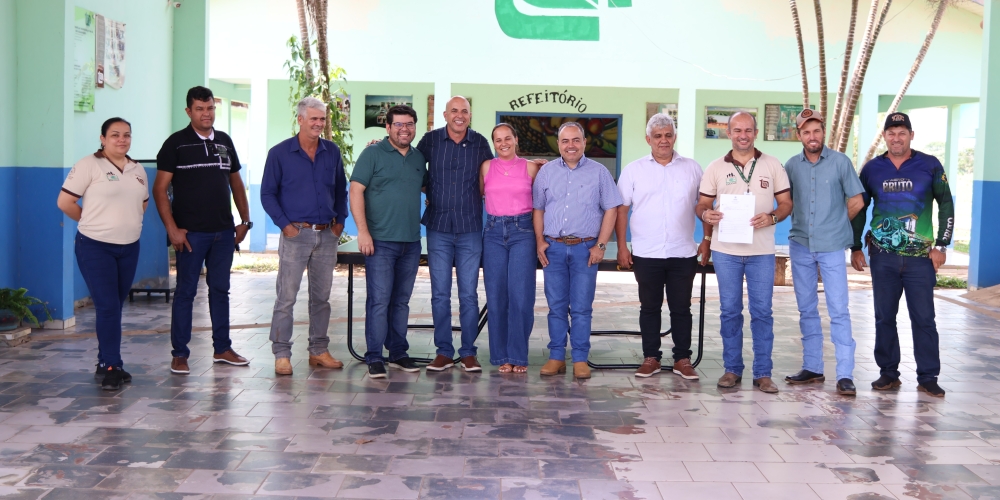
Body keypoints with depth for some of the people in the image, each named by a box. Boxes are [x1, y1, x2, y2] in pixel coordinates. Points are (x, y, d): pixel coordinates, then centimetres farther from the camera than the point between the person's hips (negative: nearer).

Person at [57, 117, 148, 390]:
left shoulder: (138, 170, 11)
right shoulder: (89, 165, -8)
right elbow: (64, 202, -9)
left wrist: (127, 223, 10)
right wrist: (94, 223, 1)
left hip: (129, 247, 6)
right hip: (95, 247, -6)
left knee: (116, 307, 11)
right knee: (108, 307, -10)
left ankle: (105, 364, 21)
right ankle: (112, 366, -3)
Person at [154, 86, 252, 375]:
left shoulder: (225, 141, 11)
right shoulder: (176, 143, -4)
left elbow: (236, 183, 18)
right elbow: (160, 189, -7)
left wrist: (245, 221, 11)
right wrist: (172, 229, -14)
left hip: (224, 231, 5)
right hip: (191, 232, -5)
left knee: (220, 289, 12)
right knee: (186, 292, 1)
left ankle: (222, 348, 21)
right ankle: (179, 354, 8)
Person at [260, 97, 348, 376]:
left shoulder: (332, 152, 8)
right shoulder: (280, 153, -2)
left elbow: (341, 190, 17)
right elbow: (267, 194, 0)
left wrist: (340, 220, 6)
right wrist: (285, 224, -8)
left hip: (327, 235, 4)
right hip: (296, 234, -4)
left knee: (321, 297, 10)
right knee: (286, 296, -3)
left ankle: (319, 350, 20)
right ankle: (281, 354, 4)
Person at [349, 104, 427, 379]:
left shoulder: (419, 158, 13)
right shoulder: (373, 154, -3)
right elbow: (356, 191, -8)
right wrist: (363, 231, -15)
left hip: (411, 242, 5)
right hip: (381, 242, -5)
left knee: (401, 301, 12)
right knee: (379, 300, -5)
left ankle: (398, 353, 21)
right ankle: (374, 358, 2)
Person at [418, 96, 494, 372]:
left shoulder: (480, 143, 3)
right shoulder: (430, 140, 2)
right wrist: (429, 193, 3)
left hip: (470, 229, 0)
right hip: (438, 228, 0)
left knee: (469, 294, 3)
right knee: (440, 294, 4)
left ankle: (468, 353, 11)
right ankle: (443, 352, 13)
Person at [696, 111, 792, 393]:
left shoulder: (772, 165, 5)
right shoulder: (715, 168, 6)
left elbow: (786, 203, 5)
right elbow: (702, 204, 7)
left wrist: (772, 217, -16)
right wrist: (706, 214, -16)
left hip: (761, 251, -1)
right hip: (726, 250, 1)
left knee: (762, 312, 1)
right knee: (729, 311, 6)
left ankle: (763, 373, 9)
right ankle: (732, 369, 16)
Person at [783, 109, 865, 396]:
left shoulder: (840, 162, -3)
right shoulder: (792, 165, 4)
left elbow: (856, 202, 2)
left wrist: (835, 224, 7)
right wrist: (803, 223, 5)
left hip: (832, 247, -3)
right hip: (800, 246, 3)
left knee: (838, 310, -6)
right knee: (807, 310, 10)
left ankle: (845, 375, -4)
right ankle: (812, 368, 20)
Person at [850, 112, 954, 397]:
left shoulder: (930, 165, 0)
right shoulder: (872, 169, 5)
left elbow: (946, 205, 4)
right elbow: (859, 209, 12)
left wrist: (941, 245, -2)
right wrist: (855, 248, 9)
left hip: (920, 256, -2)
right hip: (882, 257, 2)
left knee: (924, 318, 0)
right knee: (884, 317, 6)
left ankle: (928, 378, 7)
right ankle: (888, 373, 17)